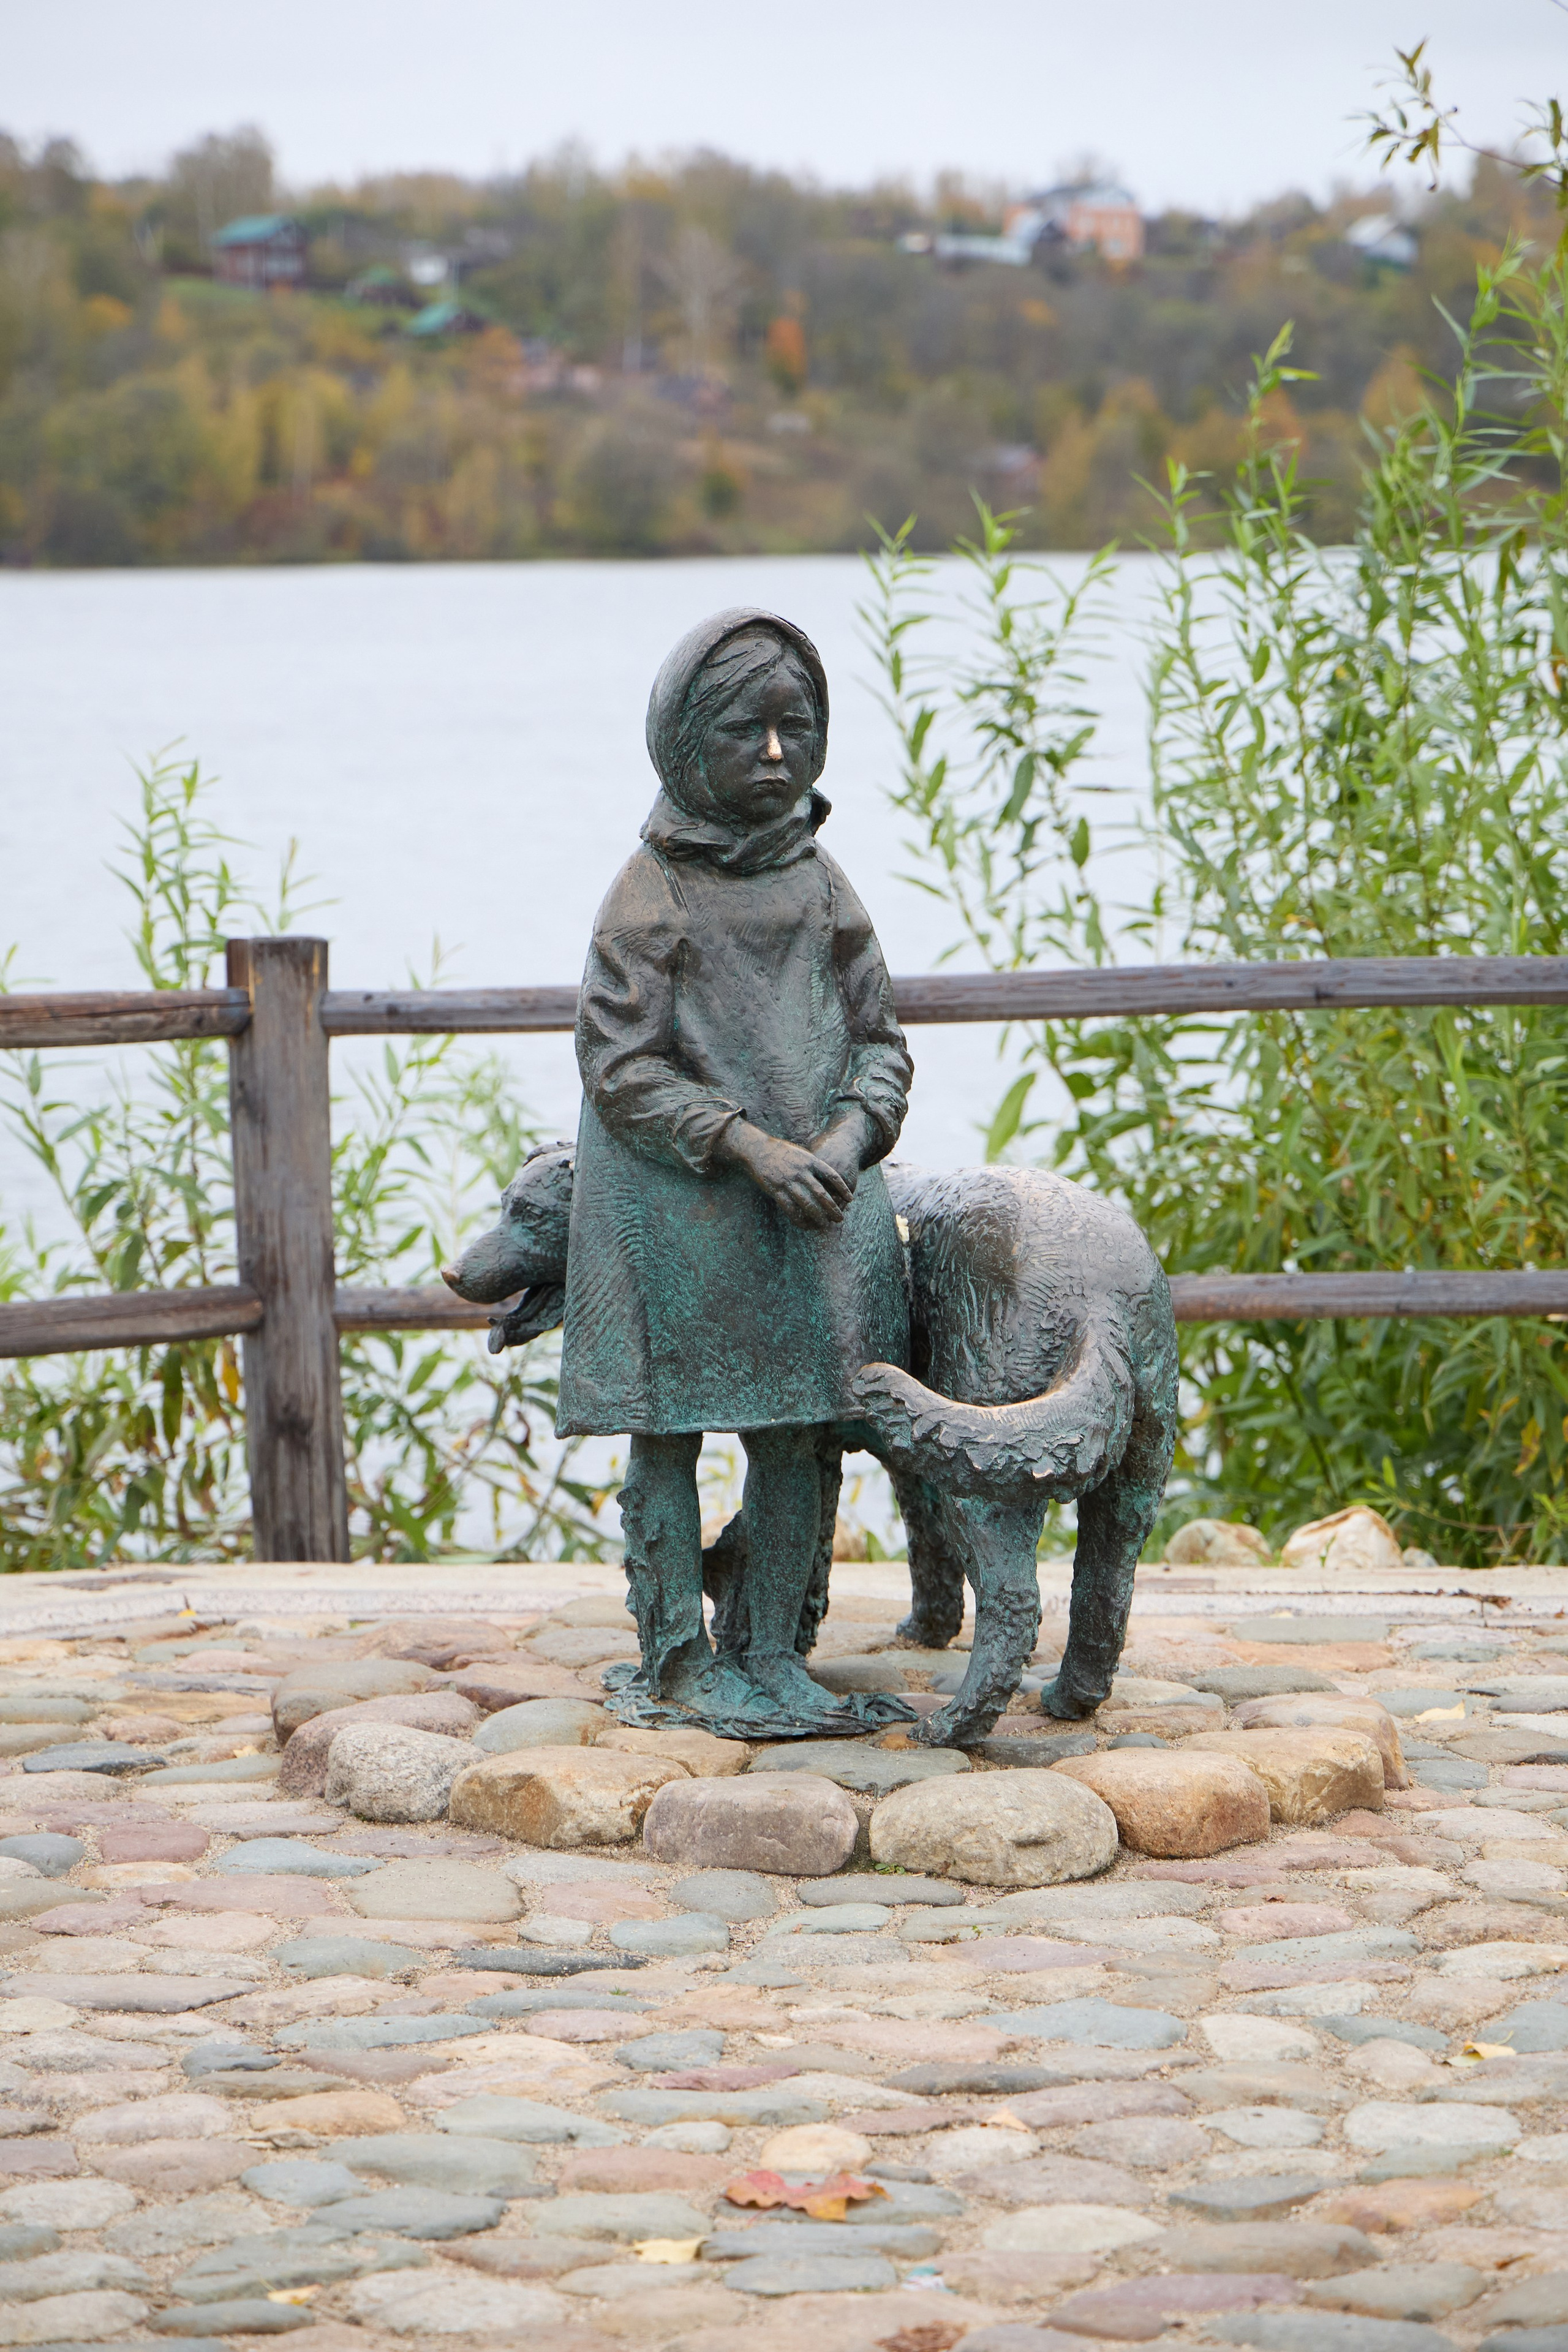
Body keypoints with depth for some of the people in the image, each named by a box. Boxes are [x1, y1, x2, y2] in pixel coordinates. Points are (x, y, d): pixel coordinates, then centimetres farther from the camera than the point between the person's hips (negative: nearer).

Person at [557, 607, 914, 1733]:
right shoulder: (651, 891, -7)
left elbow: (879, 1038, 10)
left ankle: (774, 1653, 17)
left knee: (798, 1427, 7)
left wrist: (847, 1137, -10)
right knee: (669, 1426, 1)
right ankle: (679, 1661, 10)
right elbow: (622, 1067, -11)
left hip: (814, 1198, 5)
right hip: (675, 1203, -5)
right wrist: (751, 1147, -19)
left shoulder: (818, 880, 7)